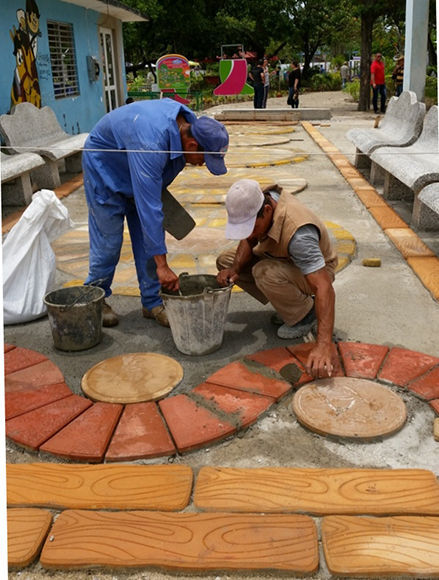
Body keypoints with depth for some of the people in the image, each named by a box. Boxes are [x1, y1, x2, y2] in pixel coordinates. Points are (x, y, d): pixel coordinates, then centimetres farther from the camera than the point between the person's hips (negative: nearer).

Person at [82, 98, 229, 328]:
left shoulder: (190, 124, -18)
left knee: (150, 235, 1)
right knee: (108, 238, -3)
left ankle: (152, 301, 9)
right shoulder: (151, 143, -43)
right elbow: (148, 207, -45)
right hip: (104, 166, -7)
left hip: (138, 171, 7)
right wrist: (162, 265, -45)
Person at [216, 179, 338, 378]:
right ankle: (288, 304, 7)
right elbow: (249, 241, -1)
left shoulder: (297, 233, -40)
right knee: (225, 261, 1)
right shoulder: (260, 200, -17)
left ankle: (306, 315, -8)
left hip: (316, 271, -8)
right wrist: (235, 269, -21)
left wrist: (324, 344, -54)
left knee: (265, 273, -36)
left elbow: (324, 287, -46)